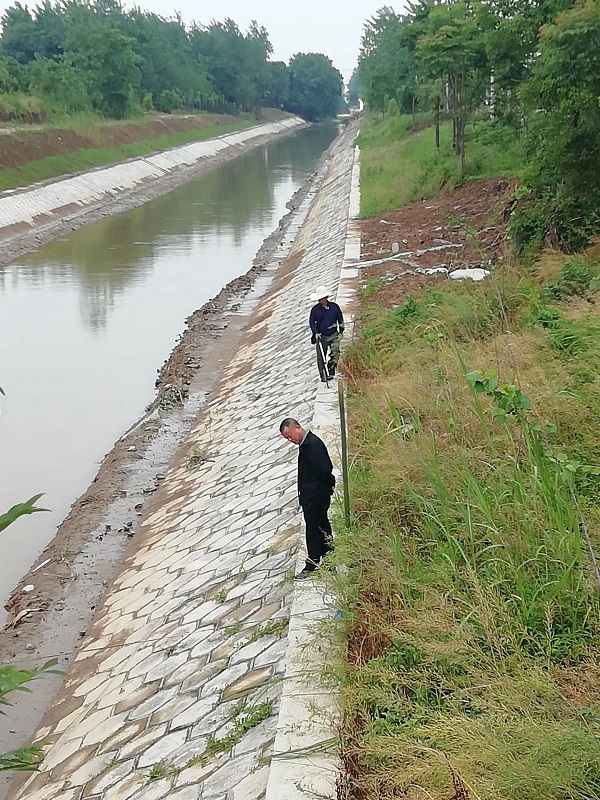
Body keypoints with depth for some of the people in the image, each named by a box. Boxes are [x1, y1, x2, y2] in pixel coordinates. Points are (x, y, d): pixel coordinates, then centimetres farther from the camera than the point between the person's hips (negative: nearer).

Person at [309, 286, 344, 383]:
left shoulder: (334, 306, 2)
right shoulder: (315, 309, -2)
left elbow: (340, 319, 13)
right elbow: (311, 322, 1)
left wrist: (341, 331, 11)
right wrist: (316, 333, -12)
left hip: (333, 335, 0)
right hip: (321, 336, 0)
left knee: (335, 352, -13)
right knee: (321, 358, 0)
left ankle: (331, 372, -2)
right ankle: (323, 376, 10)